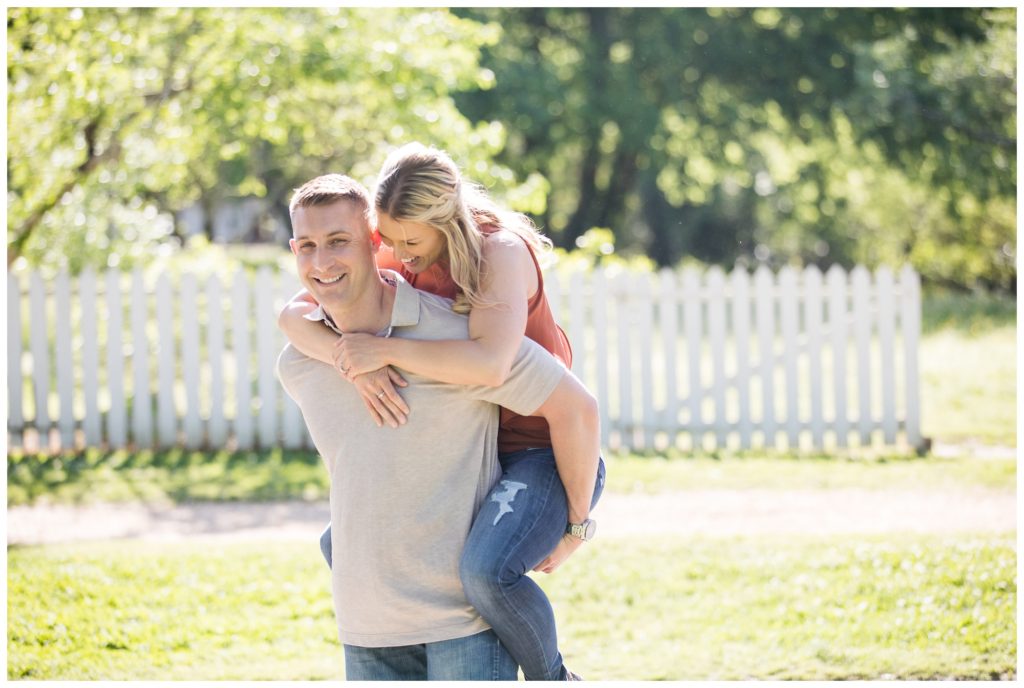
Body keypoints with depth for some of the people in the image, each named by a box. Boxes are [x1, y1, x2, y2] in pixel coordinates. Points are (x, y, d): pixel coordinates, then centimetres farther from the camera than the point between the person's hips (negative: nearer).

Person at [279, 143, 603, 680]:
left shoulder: (502, 252, -22)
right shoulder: (398, 263, -3)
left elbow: (489, 365, -40)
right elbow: (294, 314, -11)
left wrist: (386, 350, -33)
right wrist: (353, 361, -30)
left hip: (548, 454, -8)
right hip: (473, 456, 8)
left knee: (487, 568, -35)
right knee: (340, 547, 10)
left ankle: (551, 679, -7)